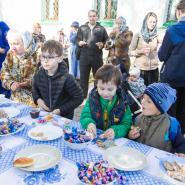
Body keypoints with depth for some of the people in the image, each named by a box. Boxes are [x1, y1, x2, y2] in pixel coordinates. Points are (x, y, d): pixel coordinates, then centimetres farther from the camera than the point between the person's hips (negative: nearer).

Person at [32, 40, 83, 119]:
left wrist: (61, 110, -20)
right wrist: (37, 99, -9)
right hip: (45, 114, 4)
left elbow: (78, 97, -17)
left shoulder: (66, 78, -24)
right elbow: (34, 88, 11)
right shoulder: (39, 75, -10)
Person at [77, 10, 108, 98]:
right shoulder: (82, 28, 10)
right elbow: (77, 39, 12)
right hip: (84, 56, 1)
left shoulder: (101, 29, 7)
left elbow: (106, 41, 8)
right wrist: (79, 42, -9)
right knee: (83, 77, 6)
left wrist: (102, 44, -12)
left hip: (97, 57, 0)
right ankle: (83, 96, 19)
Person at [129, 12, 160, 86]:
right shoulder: (138, 35, -3)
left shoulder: (156, 36, 3)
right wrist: (141, 51, -15)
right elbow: (130, 52, -1)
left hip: (153, 69, 2)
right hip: (140, 69, -2)